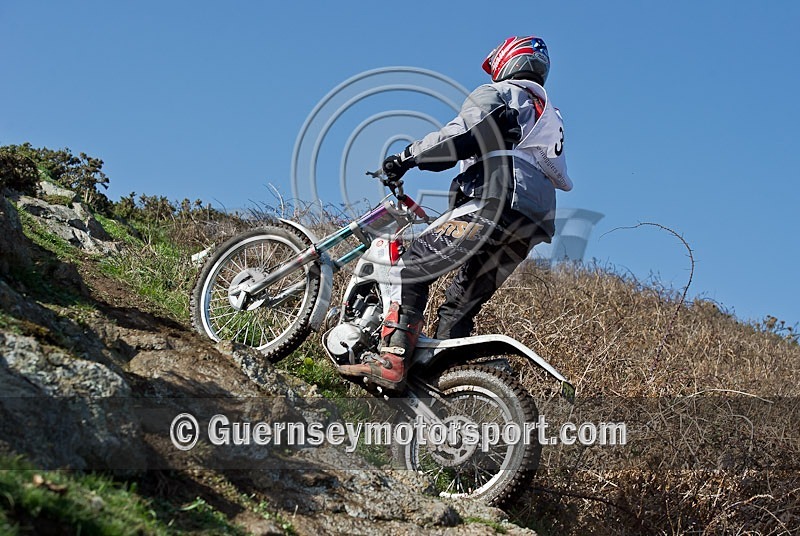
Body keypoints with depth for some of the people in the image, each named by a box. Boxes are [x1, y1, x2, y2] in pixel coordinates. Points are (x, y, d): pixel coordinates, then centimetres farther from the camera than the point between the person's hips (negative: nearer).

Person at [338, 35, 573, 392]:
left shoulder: (497, 94, 8)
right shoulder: (553, 119, 33)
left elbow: (460, 136, -8)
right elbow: (560, 179, 32)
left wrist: (407, 158, -1)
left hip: (492, 205, -8)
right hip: (532, 227, 8)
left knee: (410, 270, -10)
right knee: (460, 305, 13)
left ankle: (391, 362, -25)